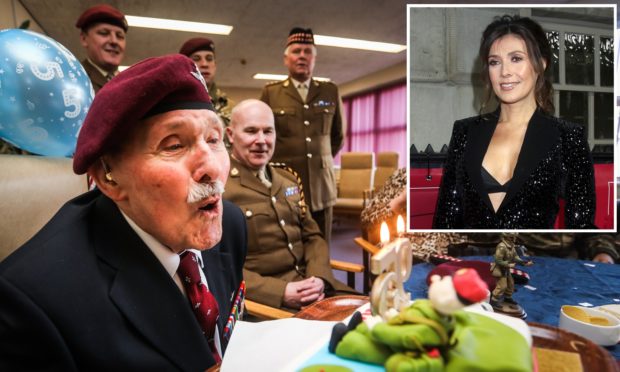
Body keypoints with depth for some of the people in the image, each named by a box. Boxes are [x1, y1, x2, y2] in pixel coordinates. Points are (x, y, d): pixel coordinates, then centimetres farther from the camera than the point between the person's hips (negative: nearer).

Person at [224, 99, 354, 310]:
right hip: (263, 299, -6)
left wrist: (318, 278, -5)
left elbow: (312, 237, 14)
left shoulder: (289, 179, 14)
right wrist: (280, 292, -19)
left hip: (310, 286, 7)